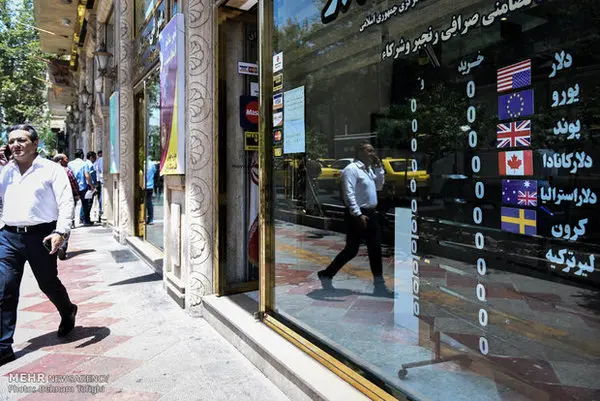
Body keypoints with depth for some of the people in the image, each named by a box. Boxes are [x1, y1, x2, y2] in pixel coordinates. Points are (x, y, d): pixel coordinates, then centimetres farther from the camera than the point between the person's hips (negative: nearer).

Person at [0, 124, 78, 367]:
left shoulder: (51, 169, -1)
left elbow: (66, 202, -8)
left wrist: (60, 232, -21)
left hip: (40, 235, -4)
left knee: (48, 284, 12)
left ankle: (68, 312, 42)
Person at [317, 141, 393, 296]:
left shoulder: (369, 169, 17)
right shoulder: (352, 169, -12)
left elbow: (379, 186, 19)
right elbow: (349, 193, -21)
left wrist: (378, 168, 9)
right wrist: (358, 214, -26)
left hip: (371, 214, 9)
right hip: (358, 215, -9)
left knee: (375, 249, 7)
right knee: (351, 250, -2)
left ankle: (379, 285, 14)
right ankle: (326, 275, 14)